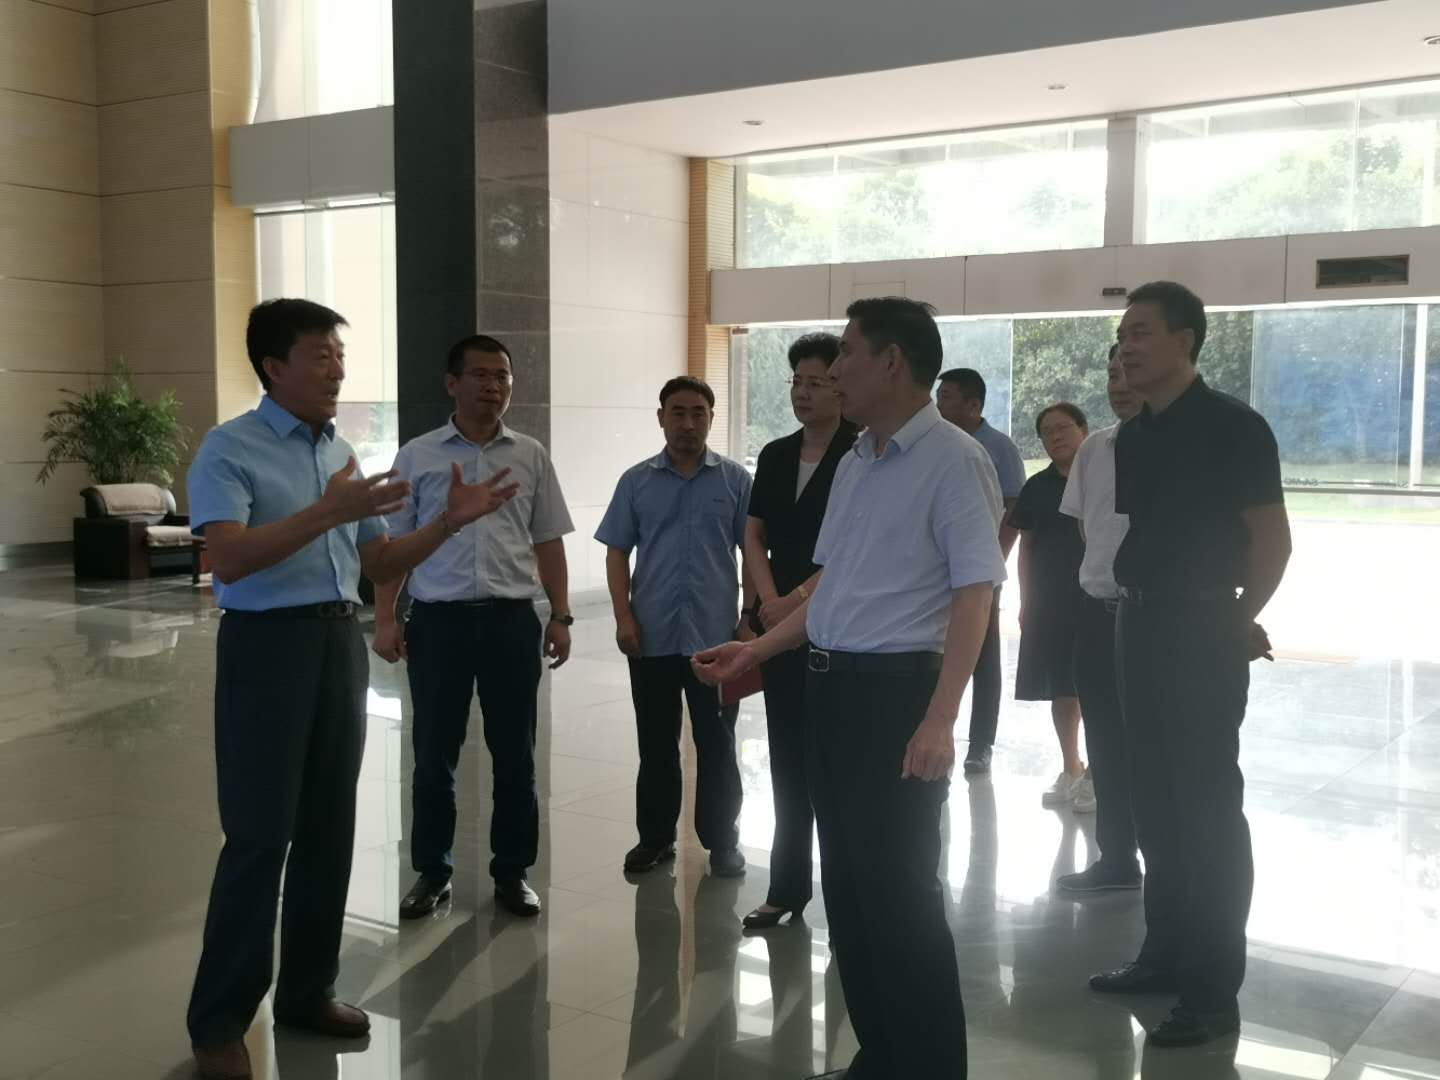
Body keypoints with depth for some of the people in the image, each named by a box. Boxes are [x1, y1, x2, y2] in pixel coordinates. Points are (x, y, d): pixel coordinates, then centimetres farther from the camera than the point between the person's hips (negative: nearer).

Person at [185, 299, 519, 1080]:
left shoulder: (342, 453, 13)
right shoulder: (229, 449, -8)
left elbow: (377, 565, 15)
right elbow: (229, 559, -23)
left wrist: (449, 523, 2)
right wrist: (325, 512, -30)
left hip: (340, 643, 7)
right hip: (268, 643, -7)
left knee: (328, 829, 12)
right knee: (259, 835, -3)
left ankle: (308, 992, 25)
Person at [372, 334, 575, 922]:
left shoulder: (531, 456, 8)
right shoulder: (417, 456, 4)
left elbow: (548, 542, 11)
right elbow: (393, 542, 5)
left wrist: (560, 615, 4)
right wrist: (385, 618, -2)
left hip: (512, 618, 1)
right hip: (438, 618, -1)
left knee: (515, 754, 7)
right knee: (434, 755, 6)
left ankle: (512, 871, 20)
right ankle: (432, 871, 20)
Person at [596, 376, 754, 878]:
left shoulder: (735, 479, 2)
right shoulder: (636, 481, 5)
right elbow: (617, 553, 5)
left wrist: (751, 617, -3)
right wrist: (624, 618, -5)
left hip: (716, 636, -1)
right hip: (652, 638, 1)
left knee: (717, 746, 7)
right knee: (655, 746, 10)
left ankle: (722, 841, 18)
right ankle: (655, 837, 22)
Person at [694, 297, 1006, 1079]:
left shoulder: (952, 460, -12)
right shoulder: (853, 464, 13)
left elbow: (974, 595, -18)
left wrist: (939, 720, -24)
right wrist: (755, 650, 16)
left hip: (896, 689, -8)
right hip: (830, 686, 8)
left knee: (899, 888, 0)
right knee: (847, 882, 14)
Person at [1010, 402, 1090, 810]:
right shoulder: (1037, 488, 8)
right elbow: (1026, 546, 12)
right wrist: (1025, 602, 7)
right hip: (1048, 602, 3)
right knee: (1060, 690, 7)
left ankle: (1095, 773, 8)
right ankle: (1070, 771, 20)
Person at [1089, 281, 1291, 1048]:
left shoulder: (1231, 426, -10)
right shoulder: (1132, 436, 11)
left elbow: (1271, 537, -13)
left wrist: (1241, 617, -14)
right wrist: (1130, 598, 9)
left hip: (1203, 631, -8)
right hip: (1142, 627, 8)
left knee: (1208, 806, -3)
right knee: (1155, 801, 13)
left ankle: (1214, 989, 5)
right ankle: (1166, 954, 25)